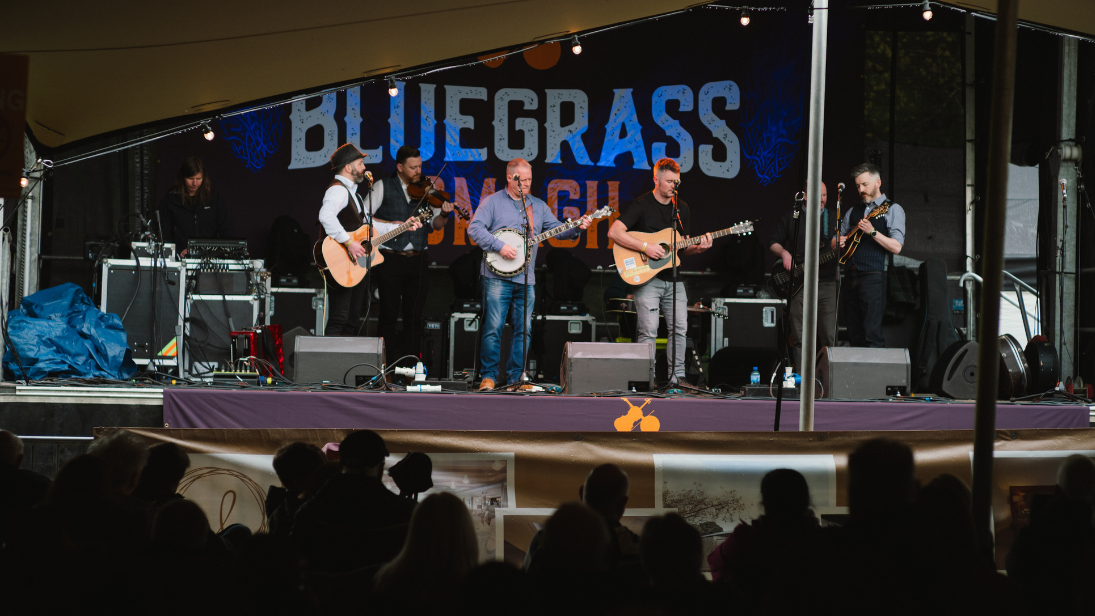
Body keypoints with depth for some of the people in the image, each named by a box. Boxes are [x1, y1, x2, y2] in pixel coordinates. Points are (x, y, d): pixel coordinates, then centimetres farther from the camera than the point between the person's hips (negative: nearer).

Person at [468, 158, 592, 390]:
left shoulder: (538, 206, 17)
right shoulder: (492, 202, 2)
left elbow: (557, 229, 15)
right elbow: (475, 228, -7)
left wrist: (577, 227, -4)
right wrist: (499, 246, -17)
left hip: (526, 279, 4)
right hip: (498, 276, -4)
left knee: (524, 329, 3)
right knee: (493, 327, -6)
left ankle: (516, 376, 10)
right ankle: (489, 376, 1)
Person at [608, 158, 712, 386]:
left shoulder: (682, 208, 14)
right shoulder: (642, 205, -6)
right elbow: (614, 232, -17)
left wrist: (698, 247, -3)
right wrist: (646, 247, -22)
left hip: (673, 278, 6)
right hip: (647, 278, -6)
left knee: (679, 328, 2)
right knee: (649, 331, -9)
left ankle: (677, 376, 10)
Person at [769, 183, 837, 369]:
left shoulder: (834, 218, 14)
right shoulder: (791, 217, 11)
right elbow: (773, 242, 13)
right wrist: (783, 253, -7)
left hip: (827, 283, 1)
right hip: (798, 284, 0)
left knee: (829, 337, -6)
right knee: (799, 338, -1)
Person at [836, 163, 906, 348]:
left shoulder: (892, 210, 4)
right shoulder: (853, 212, 21)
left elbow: (896, 247, -7)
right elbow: (835, 243, 26)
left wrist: (873, 232, -19)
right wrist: (838, 243, 2)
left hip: (872, 277, -6)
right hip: (851, 276, 6)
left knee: (872, 333, -14)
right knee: (854, 335, 4)